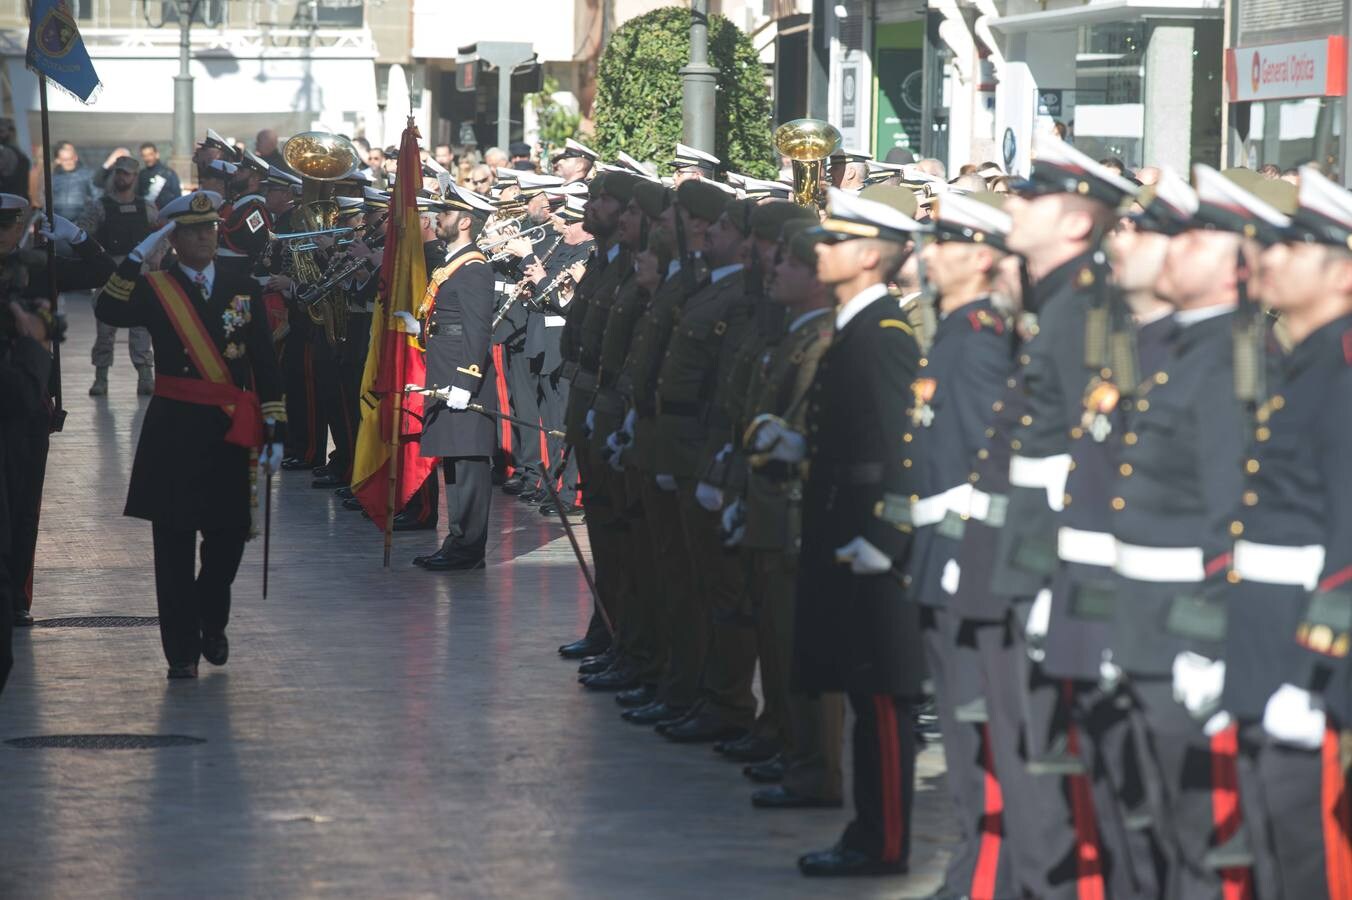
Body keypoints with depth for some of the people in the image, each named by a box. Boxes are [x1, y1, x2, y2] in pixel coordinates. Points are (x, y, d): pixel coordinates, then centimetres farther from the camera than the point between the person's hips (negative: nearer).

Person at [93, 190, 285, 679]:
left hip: (229, 435, 2)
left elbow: (266, 365, 8)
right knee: (174, 542, 0)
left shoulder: (243, 290, 8)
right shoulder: (154, 289, 1)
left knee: (229, 534, 7)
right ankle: (183, 651, 6)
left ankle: (212, 624, 33)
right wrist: (138, 256, -21)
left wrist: (275, 428, 2)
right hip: (174, 432, -2)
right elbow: (108, 312, -20)